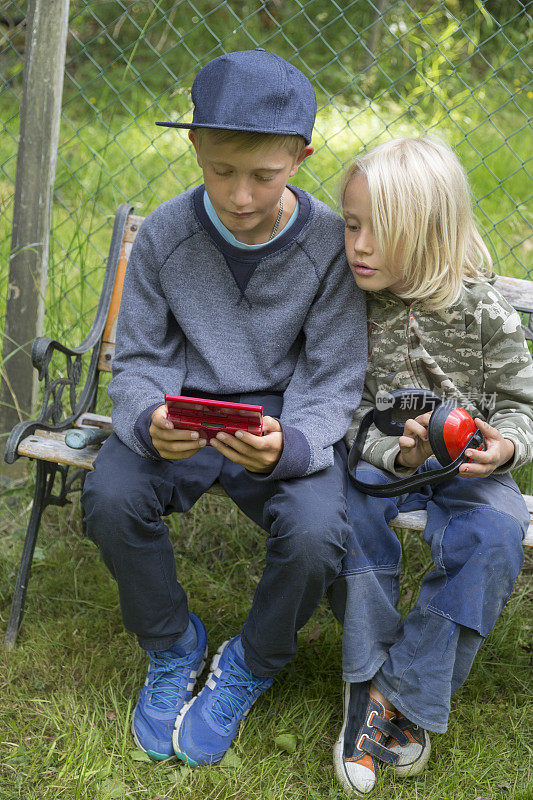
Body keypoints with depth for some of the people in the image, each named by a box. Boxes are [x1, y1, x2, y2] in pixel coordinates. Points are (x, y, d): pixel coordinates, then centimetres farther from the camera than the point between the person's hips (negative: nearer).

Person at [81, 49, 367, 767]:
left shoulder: (330, 245, -14)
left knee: (314, 533, -29)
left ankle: (251, 666, 6)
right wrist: (149, 423, -27)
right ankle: (172, 646, 5)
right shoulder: (165, 235, -9)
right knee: (111, 495, -27)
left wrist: (288, 447, -33)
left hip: (287, 418, -1)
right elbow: (139, 360, -2)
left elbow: (333, 383, -10)